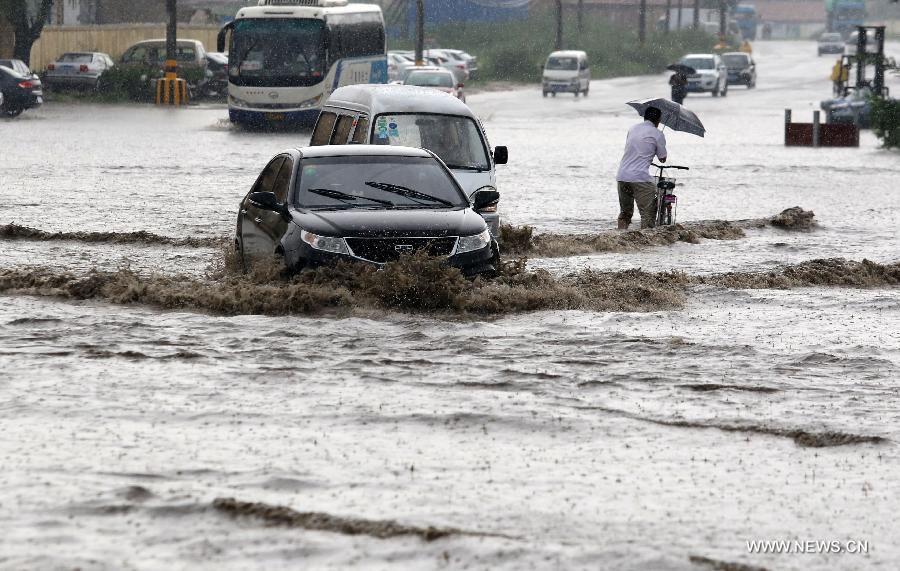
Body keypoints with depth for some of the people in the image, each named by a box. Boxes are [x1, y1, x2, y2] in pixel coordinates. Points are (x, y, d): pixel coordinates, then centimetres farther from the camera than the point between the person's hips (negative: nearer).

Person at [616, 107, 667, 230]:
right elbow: (662, 158, 6)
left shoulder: (632, 129, 17)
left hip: (622, 176, 6)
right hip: (640, 178, -6)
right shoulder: (657, 134, -1)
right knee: (648, 215, -2)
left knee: (624, 214, 17)